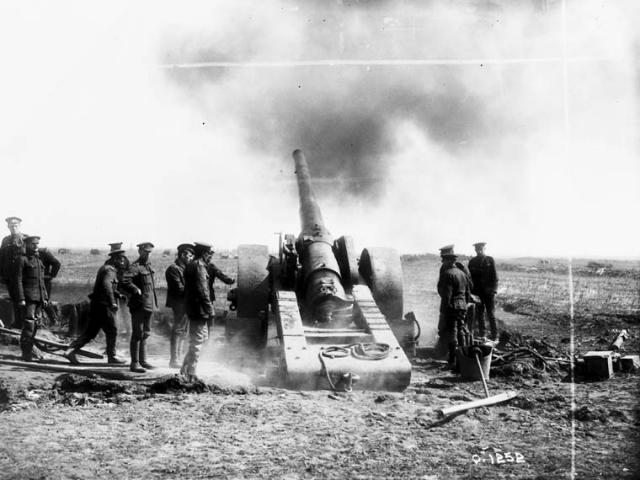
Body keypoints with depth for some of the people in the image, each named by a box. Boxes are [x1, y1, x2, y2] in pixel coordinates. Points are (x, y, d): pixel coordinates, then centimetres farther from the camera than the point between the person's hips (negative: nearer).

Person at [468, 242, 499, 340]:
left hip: (488, 292, -2)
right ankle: (482, 335, 12)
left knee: (491, 314, 0)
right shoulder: (472, 262, 8)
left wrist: (493, 290, -9)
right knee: (479, 315, 5)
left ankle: (494, 335, 5)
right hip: (477, 292, 2)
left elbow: (494, 276, 0)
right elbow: (470, 277, 9)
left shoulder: (490, 260, 2)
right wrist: (471, 291, 1)